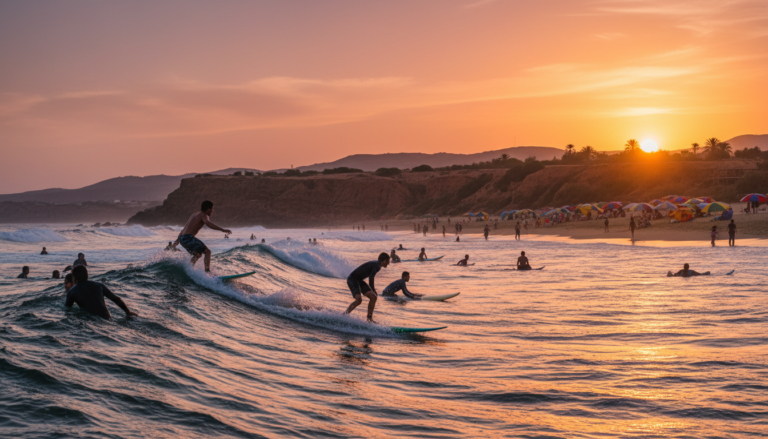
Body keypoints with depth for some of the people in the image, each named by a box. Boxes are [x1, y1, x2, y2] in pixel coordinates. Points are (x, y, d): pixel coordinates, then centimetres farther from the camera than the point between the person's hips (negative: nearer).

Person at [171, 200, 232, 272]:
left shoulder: (195, 214, 24)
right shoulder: (203, 215, -4)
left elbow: (184, 228, 30)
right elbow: (208, 223, -27)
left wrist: (177, 240, 36)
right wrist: (222, 230, -35)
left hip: (182, 238, 9)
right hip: (188, 238, -9)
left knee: (198, 254, 24)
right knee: (207, 251, -5)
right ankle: (207, 271, -17)